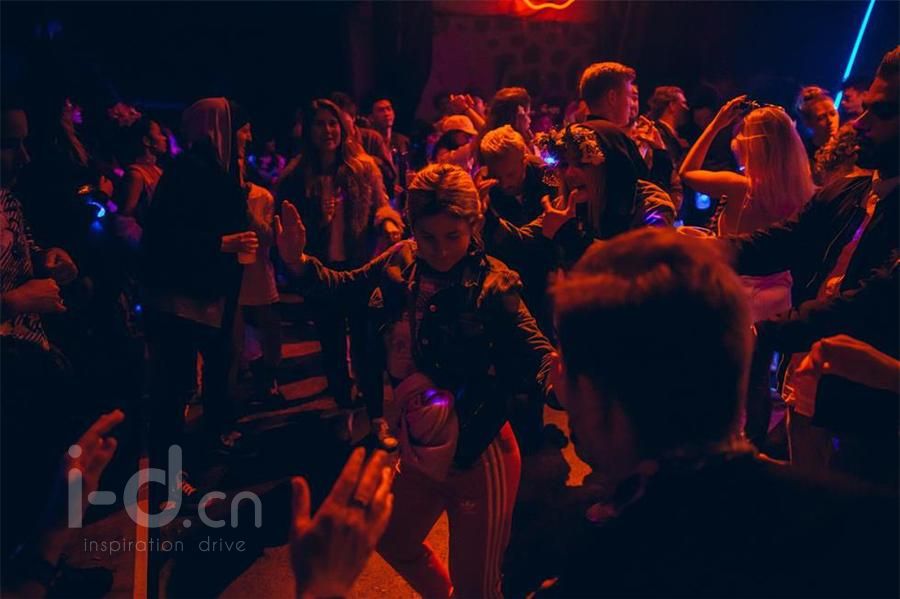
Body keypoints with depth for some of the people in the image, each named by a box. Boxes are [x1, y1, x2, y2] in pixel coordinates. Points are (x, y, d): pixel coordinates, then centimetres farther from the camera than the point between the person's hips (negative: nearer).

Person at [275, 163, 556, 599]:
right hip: (417, 448, 7)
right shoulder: (399, 262, -6)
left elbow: (532, 349, -29)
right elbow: (348, 287, 9)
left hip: (477, 455, -6)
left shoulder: (491, 285, -21)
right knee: (394, 543, 30)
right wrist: (299, 263, -6)